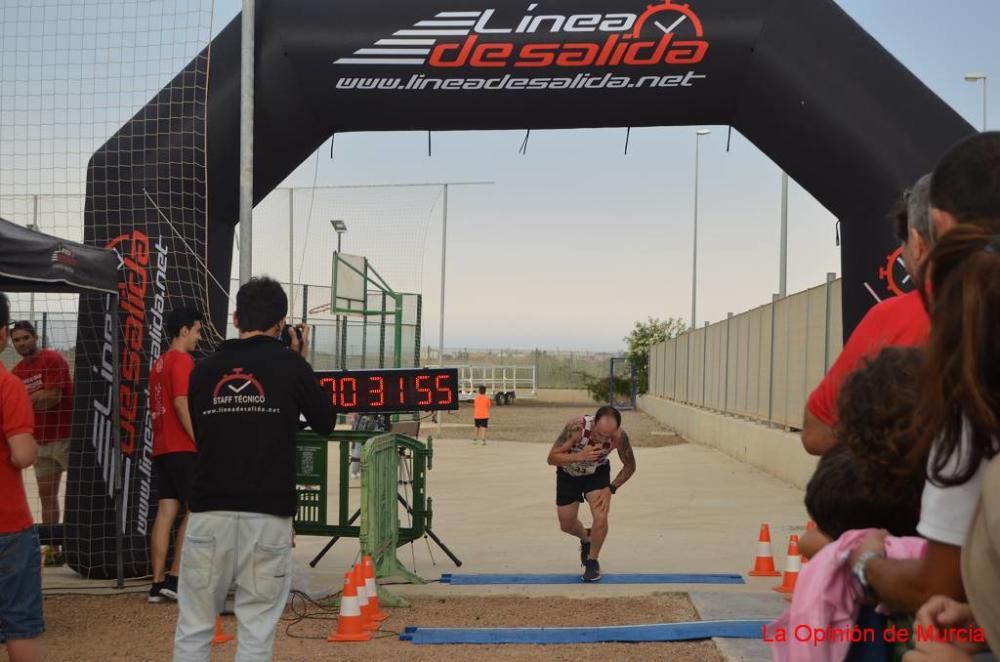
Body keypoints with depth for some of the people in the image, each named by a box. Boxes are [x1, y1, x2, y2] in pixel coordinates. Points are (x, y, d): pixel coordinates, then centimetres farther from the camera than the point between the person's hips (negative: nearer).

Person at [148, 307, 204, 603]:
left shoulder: (159, 363, 19)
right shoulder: (182, 360, -10)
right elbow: (181, 404, -19)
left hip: (162, 448, 9)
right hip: (182, 448, -9)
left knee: (166, 512, 5)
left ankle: (158, 583, 3)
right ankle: (175, 578, -7)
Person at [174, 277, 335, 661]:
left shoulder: (204, 370, 8)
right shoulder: (288, 364, -1)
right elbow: (325, 423, 10)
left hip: (209, 513, 2)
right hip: (267, 515, -2)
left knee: (193, 628, 8)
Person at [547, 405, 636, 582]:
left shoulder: (619, 436, -31)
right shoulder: (576, 427, -39)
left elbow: (630, 466, -12)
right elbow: (552, 458, -34)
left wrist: (611, 488, -20)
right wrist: (580, 456, -48)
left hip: (597, 472, 0)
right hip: (568, 473, 0)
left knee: (601, 517, -19)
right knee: (566, 525, 7)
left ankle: (592, 561, 6)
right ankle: (586, 539, 42)